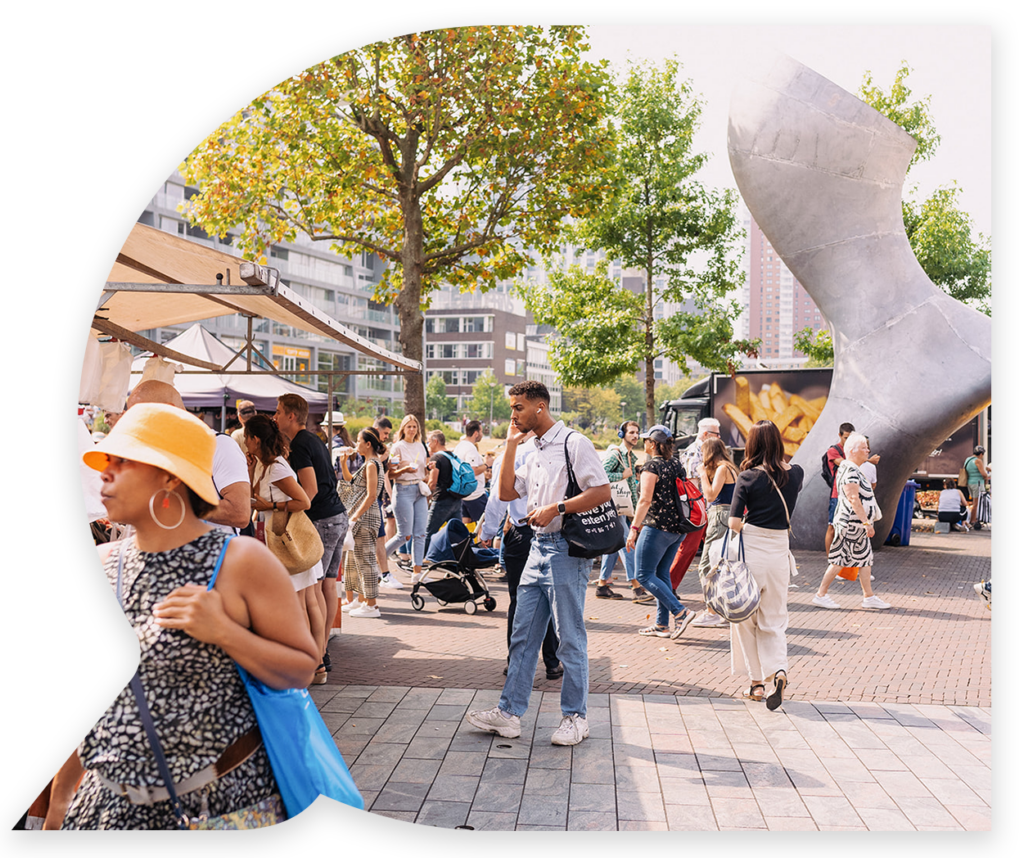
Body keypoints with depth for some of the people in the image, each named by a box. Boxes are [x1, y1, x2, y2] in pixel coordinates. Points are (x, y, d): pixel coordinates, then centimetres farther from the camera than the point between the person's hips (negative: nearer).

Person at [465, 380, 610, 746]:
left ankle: (575, 717, 14)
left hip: (566, 551, -8)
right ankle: (509, 711, 17)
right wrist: (511, 444, 9)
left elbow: (602, 492, -16)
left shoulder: (573, 444, -9)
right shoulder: (535, 453, 17)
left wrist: (555, 508, -18)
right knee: (523, 635, 10)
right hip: (539, 548, 9)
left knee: (570, 638, 2)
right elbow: (507, 492, 13)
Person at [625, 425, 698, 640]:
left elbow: (645, 500, -21)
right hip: (678, 527, 9)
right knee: (662, 573, 15)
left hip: (658, 527, -9)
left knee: (644, 575, -1)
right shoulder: (676, 464, 12)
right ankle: (662, 625, 15)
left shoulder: (651, 466, -12)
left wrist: (634, 528, -20)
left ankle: (680, 613, -10)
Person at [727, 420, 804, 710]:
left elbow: (734, 523, -11)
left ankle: (756, 682, 16)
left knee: (746, 619, 12)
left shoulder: (748, 478, -9)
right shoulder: (796, 474, 0)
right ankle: (778, 670, -9)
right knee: (773, 620, 14)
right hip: (779, 551, 3)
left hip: (750, 551, -3)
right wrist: (780, 458, 22)